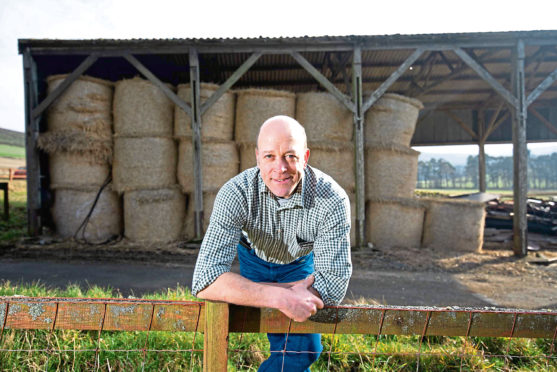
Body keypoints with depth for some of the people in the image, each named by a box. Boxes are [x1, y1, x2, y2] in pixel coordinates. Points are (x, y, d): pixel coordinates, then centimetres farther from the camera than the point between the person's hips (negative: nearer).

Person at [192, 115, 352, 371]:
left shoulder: (332, 200, -35)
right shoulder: (235, 194, -35)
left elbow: (333, 286, -32)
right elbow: (205, 280, -42)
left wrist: (252, 291, -35)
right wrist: (280, 297, -54)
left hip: (300, 264, 1)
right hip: (254, 258, -1)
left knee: (304, 347, -8)